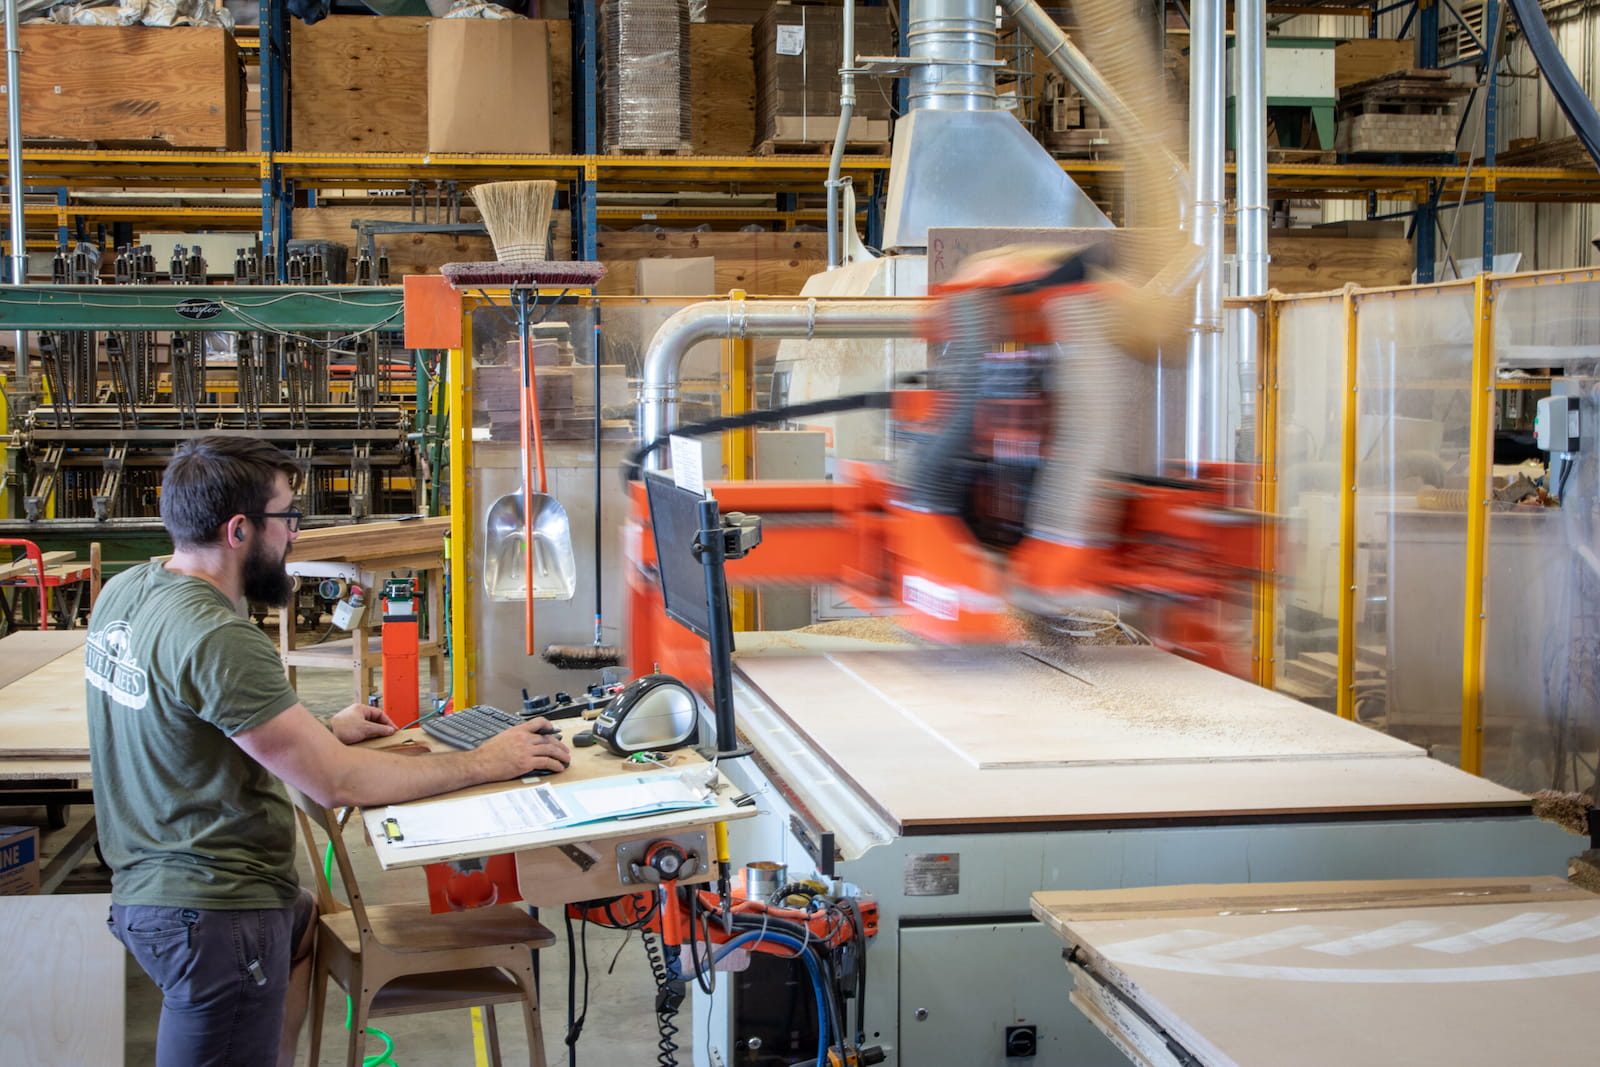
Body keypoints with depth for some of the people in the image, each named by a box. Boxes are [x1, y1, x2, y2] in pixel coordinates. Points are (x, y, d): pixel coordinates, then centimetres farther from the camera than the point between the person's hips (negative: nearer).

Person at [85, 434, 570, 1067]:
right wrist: (483, 763, -15)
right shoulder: (217, 639, -27)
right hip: (212, 913, -10)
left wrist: (324, 732, 16)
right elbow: (337, 784, -25)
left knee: (314, 920, 32)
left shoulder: (124, 593, 2)